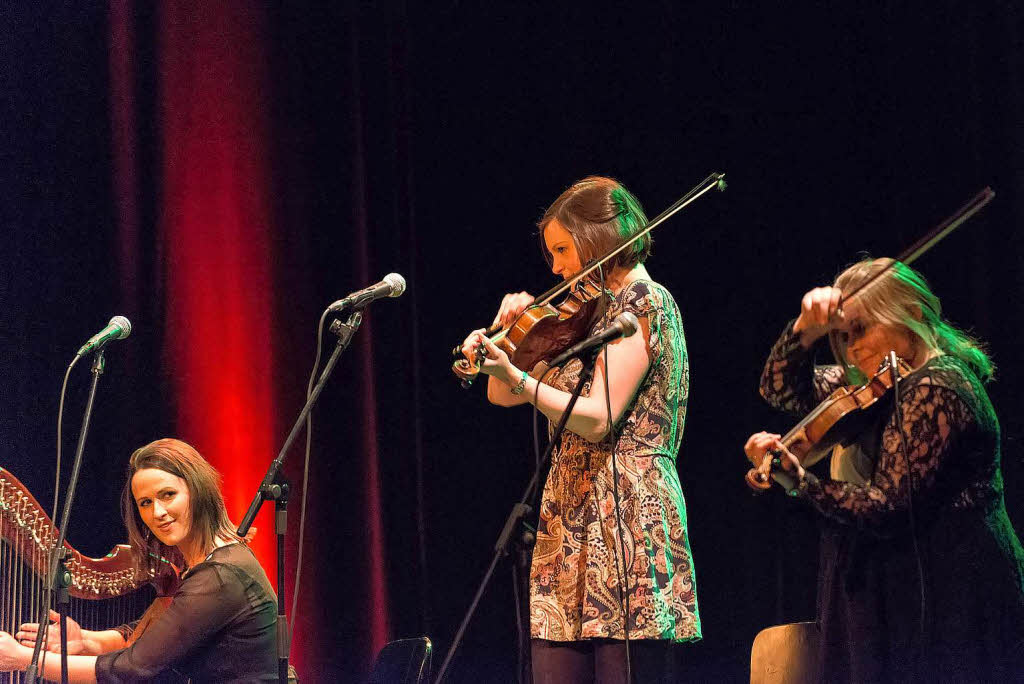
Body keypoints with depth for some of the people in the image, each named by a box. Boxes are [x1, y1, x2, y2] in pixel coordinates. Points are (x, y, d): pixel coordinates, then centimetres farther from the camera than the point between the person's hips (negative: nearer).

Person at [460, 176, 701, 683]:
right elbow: (500, 394, 22)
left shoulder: (644, 301, -5)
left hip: (626, 519, -9)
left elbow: (598, 418, -16)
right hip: (570, 520, 9)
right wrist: (509, 330, 5)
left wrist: (516, 378, -26)